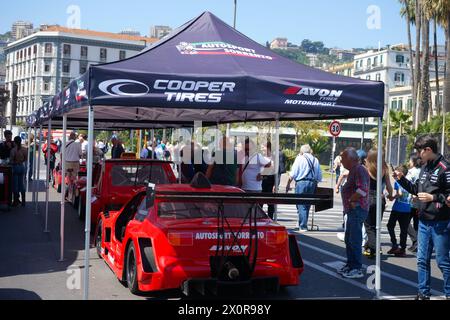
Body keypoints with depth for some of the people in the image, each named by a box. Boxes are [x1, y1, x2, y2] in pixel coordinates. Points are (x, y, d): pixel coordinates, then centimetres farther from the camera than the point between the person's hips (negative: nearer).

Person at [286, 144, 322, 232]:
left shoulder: (300, 158, -1)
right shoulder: (316, 160, 12)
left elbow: (293, 174, -5)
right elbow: (319, 177, 12)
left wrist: (288, 184, 2)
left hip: (301, 183, -5)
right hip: (312, 183, 5)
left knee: (301, 206, -2)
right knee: (307, 206, 14)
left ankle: (303, 226, -6)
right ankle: (303, 224, 21)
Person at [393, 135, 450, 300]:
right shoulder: (425, 167, 10)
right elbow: (417, 190, 18)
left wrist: (434, 197, -21)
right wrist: (402, 179, 10)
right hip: (424, 221, 8)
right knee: (422, 260, 13)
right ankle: (423, 293, 23)